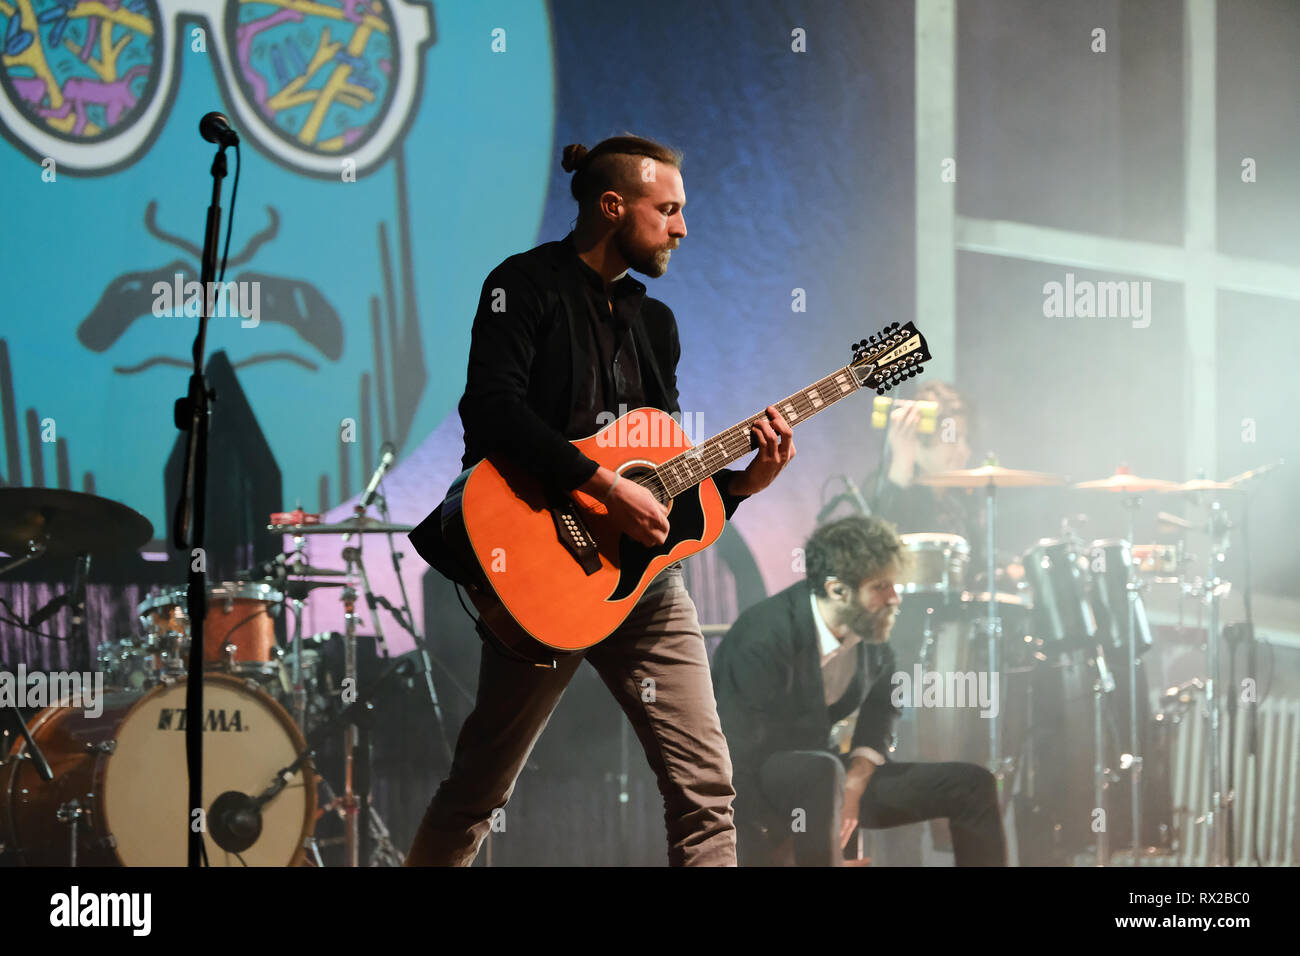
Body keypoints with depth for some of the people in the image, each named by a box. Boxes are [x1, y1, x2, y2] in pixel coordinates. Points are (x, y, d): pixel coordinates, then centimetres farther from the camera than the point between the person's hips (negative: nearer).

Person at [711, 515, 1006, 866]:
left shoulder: (869, 624, -6)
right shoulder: (762, 642, -29)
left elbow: (882, 699, 13)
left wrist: (854, 781, -4)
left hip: (817, 773, 8)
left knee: (973, 786, -1)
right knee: (821, 773, -42)